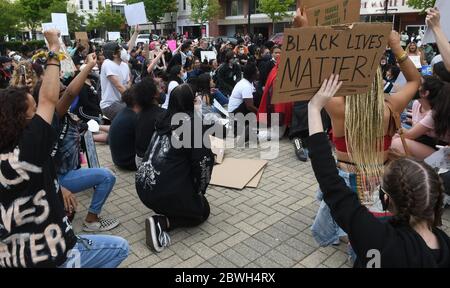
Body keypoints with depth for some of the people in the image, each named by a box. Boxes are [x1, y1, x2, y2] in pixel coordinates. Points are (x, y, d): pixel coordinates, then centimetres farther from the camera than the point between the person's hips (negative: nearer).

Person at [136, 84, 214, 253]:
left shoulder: (165, 120, 12)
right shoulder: (193, 122, -6)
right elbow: (204, 161, -7)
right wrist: (199, 191, 10)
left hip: (143, 186, 7)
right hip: (166, 190, -7)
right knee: (202, 210, 18)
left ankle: (163, 213, 13)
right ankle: (162, 222, -3)